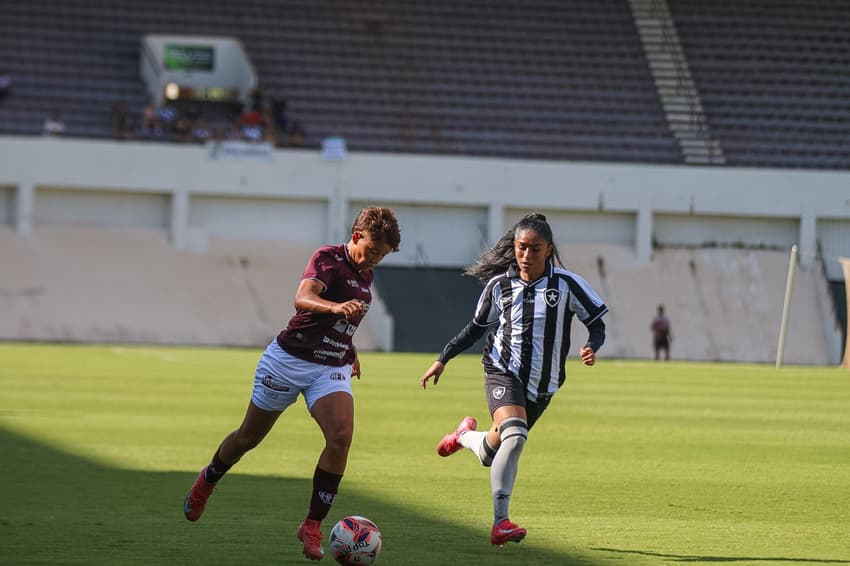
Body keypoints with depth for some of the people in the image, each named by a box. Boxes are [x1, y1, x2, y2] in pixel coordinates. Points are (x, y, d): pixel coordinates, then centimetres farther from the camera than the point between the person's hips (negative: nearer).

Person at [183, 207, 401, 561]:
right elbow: (302, 299, -35)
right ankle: (208, 481, 43)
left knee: (341, 436, -21)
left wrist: (351, 352, 24)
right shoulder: (328, 258, -15)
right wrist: (335, 307, -53)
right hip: (290, 359, -5)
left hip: (332, 369, 5)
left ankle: (312, 526, -13)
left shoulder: (366, 275, 8)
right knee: (250, 436, 12)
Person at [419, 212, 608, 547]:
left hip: (541, 385, 2)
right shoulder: (500, 285, 1)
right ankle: (500, 522, -30)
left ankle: (465, 436, 45)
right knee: (515, 434, -29)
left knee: (493, 453, 7)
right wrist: (442, 360, 15)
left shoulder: (565, 284, -5)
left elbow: (596, 323, 1)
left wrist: (591, 347, -21)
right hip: (502, 372, -2)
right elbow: (477, 328, 15)